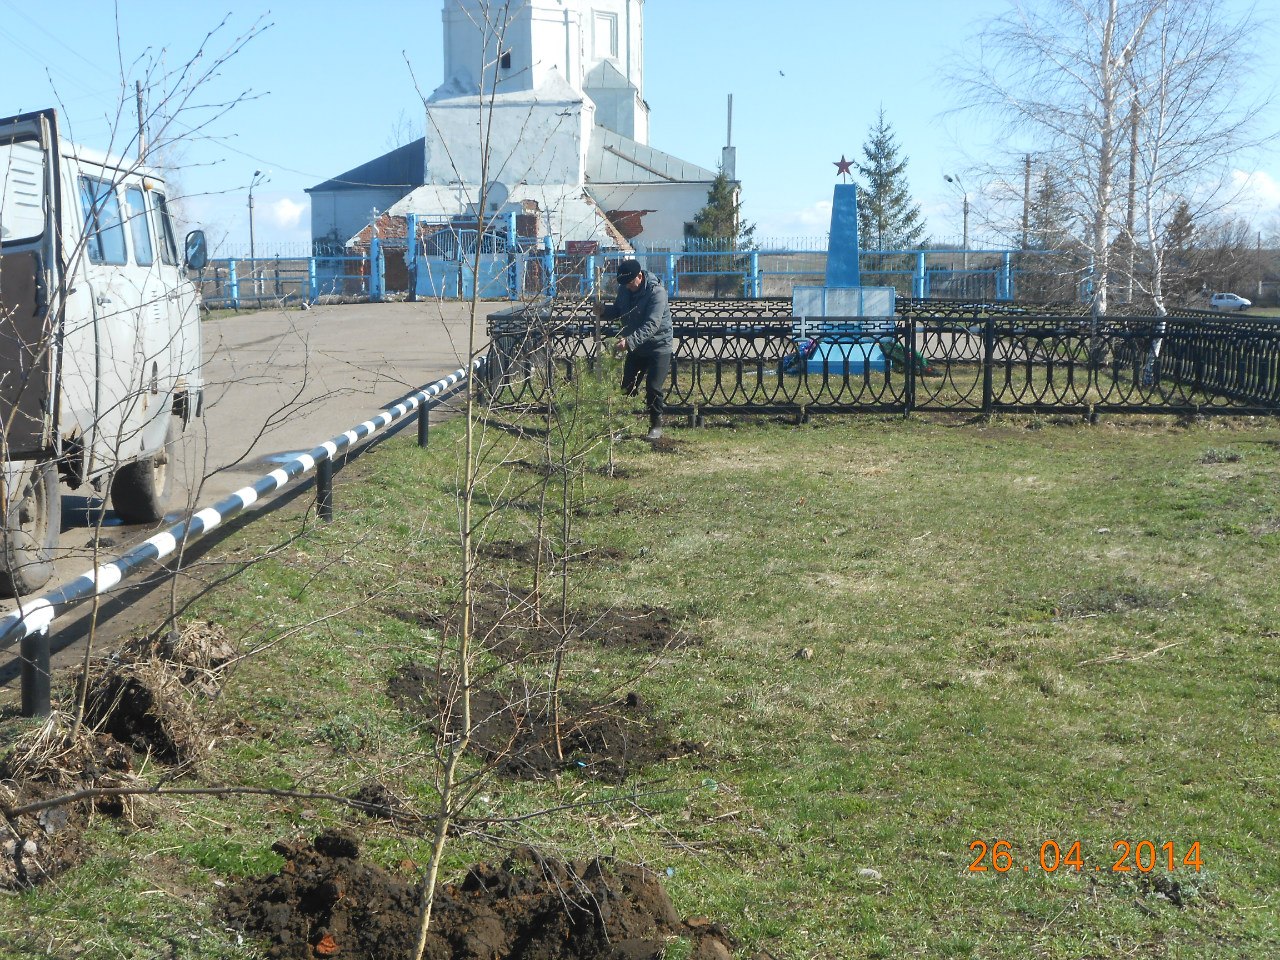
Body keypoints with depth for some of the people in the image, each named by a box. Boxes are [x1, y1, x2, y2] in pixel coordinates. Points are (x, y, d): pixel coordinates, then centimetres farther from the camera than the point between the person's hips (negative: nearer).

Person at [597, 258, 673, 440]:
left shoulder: (656, 292, -25)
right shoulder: (624, 289, -2)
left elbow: (651, 325, -34)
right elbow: (618, 310, 13)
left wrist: (630, 341, -45)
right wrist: (604, 310, -11)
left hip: (658, 346, -7)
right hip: (635, 346, 7)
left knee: (653, 388, -8)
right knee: (628, 386, 8)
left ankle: (656, 426, 8)